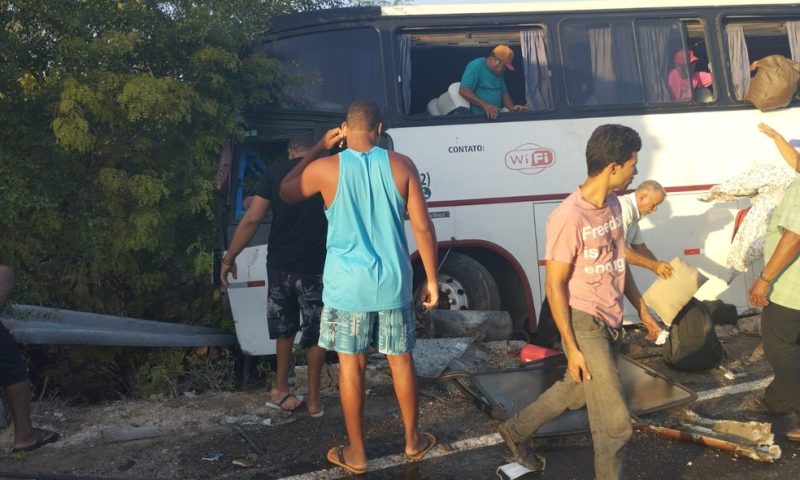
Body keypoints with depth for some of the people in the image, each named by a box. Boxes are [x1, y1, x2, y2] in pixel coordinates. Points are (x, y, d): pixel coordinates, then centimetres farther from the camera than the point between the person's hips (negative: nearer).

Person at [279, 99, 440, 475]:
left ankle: (356, 453, 21)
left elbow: (286, 192, 12)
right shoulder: (401, 165, -5)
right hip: (393, 283, 2)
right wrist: (432, 280, 4)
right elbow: (423, 227, -5)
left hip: (347, 285, -2)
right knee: (401, 360, 16)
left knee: (351, 366, 10)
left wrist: (318, 148, 14)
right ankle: (413, 440, 32)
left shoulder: (325, 169, -9)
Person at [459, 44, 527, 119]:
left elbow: (504, 92, 23)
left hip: (495, 116, 8)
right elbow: (463, 91, -17)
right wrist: (485, 105, -24)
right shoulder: (476, 66, -9)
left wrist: (512, 107, 2)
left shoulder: (499, 72, 16)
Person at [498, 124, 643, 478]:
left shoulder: (612, 204, 3)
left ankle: (517, 430, 46)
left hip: (611, 321, 9)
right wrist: (571, 348, -17)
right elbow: (555, 286, -19)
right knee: (615, 422, -5)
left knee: (575, 391, 26)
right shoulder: (569, 217, -23)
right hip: (584, 324, -9)